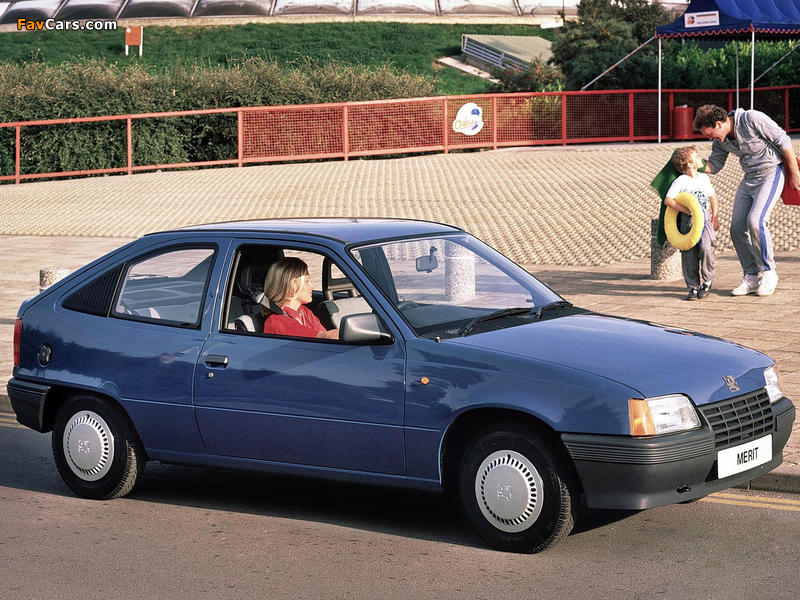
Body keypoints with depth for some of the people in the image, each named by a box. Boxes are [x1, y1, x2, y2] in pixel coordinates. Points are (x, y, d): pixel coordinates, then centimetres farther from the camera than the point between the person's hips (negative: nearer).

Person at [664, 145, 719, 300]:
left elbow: (712, 197, 18)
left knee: (706, 249, -17)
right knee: (689, 254, -4)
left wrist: (715, 218, 14)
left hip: (705, 219, 2)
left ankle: (707, 281, 3)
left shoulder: (704, 178, 9)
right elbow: (668, 200, -11)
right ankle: (693, 286, 7)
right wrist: (685, 210, -16)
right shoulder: (680, 182, -7)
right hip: (687, 221, -2)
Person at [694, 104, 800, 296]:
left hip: (771, 173, -8)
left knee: (755, 221, -22)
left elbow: (783, 140, -15)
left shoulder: (752, 119, -21)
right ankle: (752, 277, 8)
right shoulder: (720, 141, 1)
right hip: (749, 179, 8)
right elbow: (714, 165, 13)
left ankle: (768, 272, -7)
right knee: (737, 227, -2)